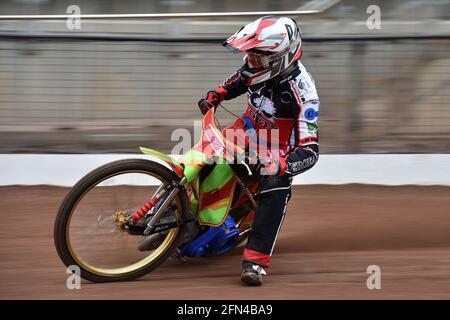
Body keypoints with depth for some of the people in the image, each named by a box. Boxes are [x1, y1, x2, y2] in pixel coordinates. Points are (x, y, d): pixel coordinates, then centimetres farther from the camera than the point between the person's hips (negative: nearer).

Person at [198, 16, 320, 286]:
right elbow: (240, 79, 12)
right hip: (249, 127, 7)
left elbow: (309, 151, -35)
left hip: (280, 146, -7)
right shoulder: (260, 64, -16)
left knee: (275, 192, -28)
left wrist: (282, 165, -52)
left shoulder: (302, 92, -34)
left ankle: (256, 260, -29)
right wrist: (214, 95, -4)